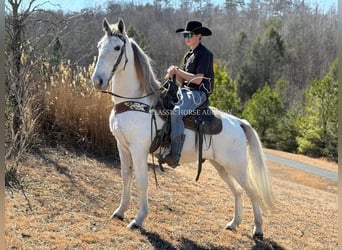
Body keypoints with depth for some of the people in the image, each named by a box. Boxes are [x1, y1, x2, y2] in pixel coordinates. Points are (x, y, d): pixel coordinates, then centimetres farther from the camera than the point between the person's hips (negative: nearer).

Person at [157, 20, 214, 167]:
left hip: (198, 93, -9)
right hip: (184, 91, 10)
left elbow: (197, 79, -15)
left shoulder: (204, 53, -6)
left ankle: (175, 156, -34)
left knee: (176, 112, -33)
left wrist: (178, 71, -10)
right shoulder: (188, 55, 21)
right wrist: (174, 73, 0)